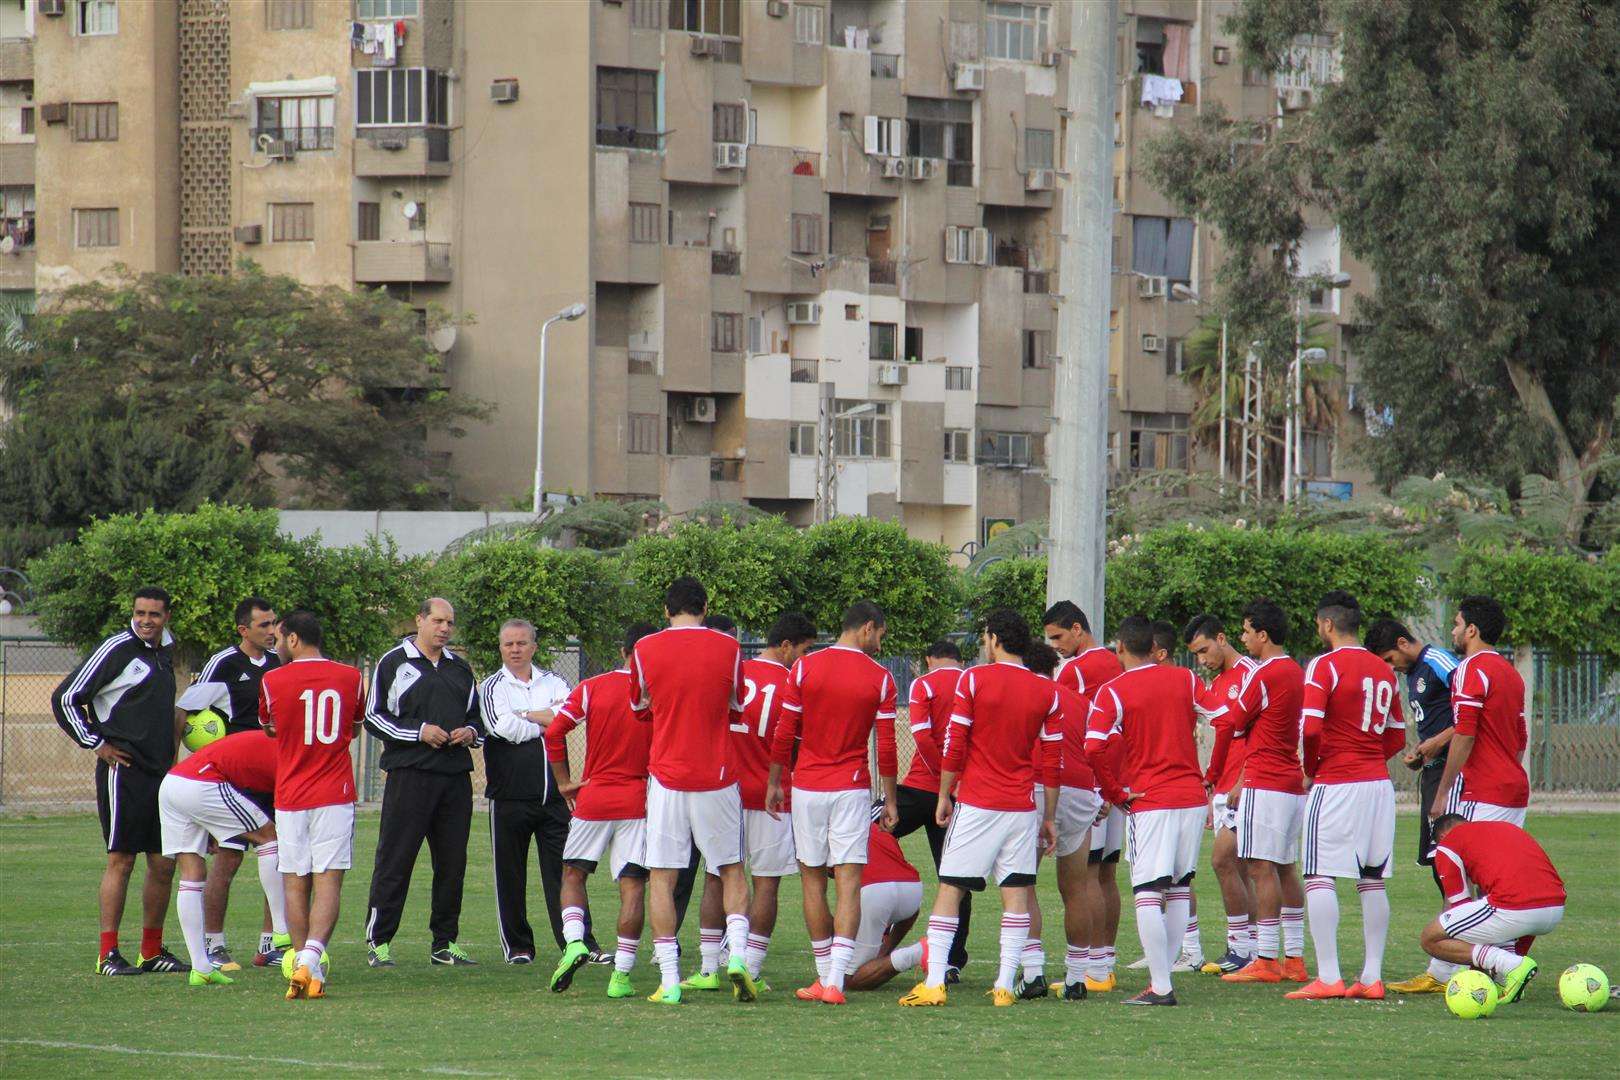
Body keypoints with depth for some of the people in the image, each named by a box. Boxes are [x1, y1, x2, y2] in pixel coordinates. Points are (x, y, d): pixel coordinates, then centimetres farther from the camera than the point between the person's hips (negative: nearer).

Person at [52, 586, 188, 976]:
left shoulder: (164, 652, 14)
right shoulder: (116, 650, -9)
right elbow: (65, 699, -9)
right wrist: (96, 744, -9)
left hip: (160, 771, 8)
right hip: (123, 772, -8)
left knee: (164, 863, 7)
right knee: (121, 860, -8)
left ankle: (152, 951, 16)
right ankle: (108, 954, -5)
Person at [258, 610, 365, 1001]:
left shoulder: (272, 681, -3)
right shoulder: (350, 678, 3)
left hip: (290, 797, -1)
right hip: (336, 794, 1)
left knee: (295, 884, 8)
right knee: (328, 881, -5)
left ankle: (301, 959, 8)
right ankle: (312, 958, -21)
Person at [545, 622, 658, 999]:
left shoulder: (591, 689, -1)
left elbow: (553, 733, -4)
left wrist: (565, 782, 6)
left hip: (594, 798, 1)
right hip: (638, 803, -1)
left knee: (573, 873, 16)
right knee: (632, 885, 0)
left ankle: (573, 942, -8)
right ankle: (622, 974, -5)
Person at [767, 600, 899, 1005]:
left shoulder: (805, 668, -1)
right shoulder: (880, 679, -3)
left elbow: (783, 734, 0)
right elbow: (886, 747, -1)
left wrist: (774, 782, 11)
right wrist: (890, 800, 7)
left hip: (808, 788, 1)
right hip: (852, 789, -1)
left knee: (813, 881, 11)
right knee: (849, 883, -4)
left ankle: (824, 978, 15)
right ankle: (835, 982, -15)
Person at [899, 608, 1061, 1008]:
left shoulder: (974, 680, -5)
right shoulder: (1047, 692, 4)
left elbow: (955, 745, -6)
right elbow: (1052, 761, 5)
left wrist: (944, 796, 5)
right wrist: (1049, 817, 12)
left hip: (976, 806, -2)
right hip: (1022, 809, 3)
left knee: (949, 889, 1)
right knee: (1016, 894, 4)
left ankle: (933, 983, -4)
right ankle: (1005, 985, 0)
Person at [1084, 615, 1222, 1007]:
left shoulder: (1112, 692, -5)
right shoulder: (1185, 680, 6)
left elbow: (1094, 749, -17)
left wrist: (1116, 794, -4)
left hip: (1148, 802, -4)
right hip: (1193, 798, 4)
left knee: (1147, 895, -5)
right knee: (1180, 889, 14)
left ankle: (1161, 986, -11)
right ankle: (1162, 972, 15)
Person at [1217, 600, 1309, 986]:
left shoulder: (1264, 675, -13)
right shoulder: (1295, 672, 14)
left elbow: (1234, 723, -6)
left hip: (1265, 786, -9)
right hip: (1292, 783, 9)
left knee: (1261, 868, -9)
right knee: (1286, 869, 11)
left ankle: (1266, 959, -12)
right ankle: (1294, 958, 12)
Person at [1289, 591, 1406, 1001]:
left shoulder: (1324, 666, -8)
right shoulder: (1383, 670, 13)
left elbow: (1310, 728, -18)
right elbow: (1397, 737, 17)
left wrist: (1311, 769, -2)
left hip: (1336, 784, -7)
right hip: (1379, 783, 7)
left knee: (1319, 879, -4)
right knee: (1373, 882, 8)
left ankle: (1328, 978, -11)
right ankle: (1372, 977, 8)